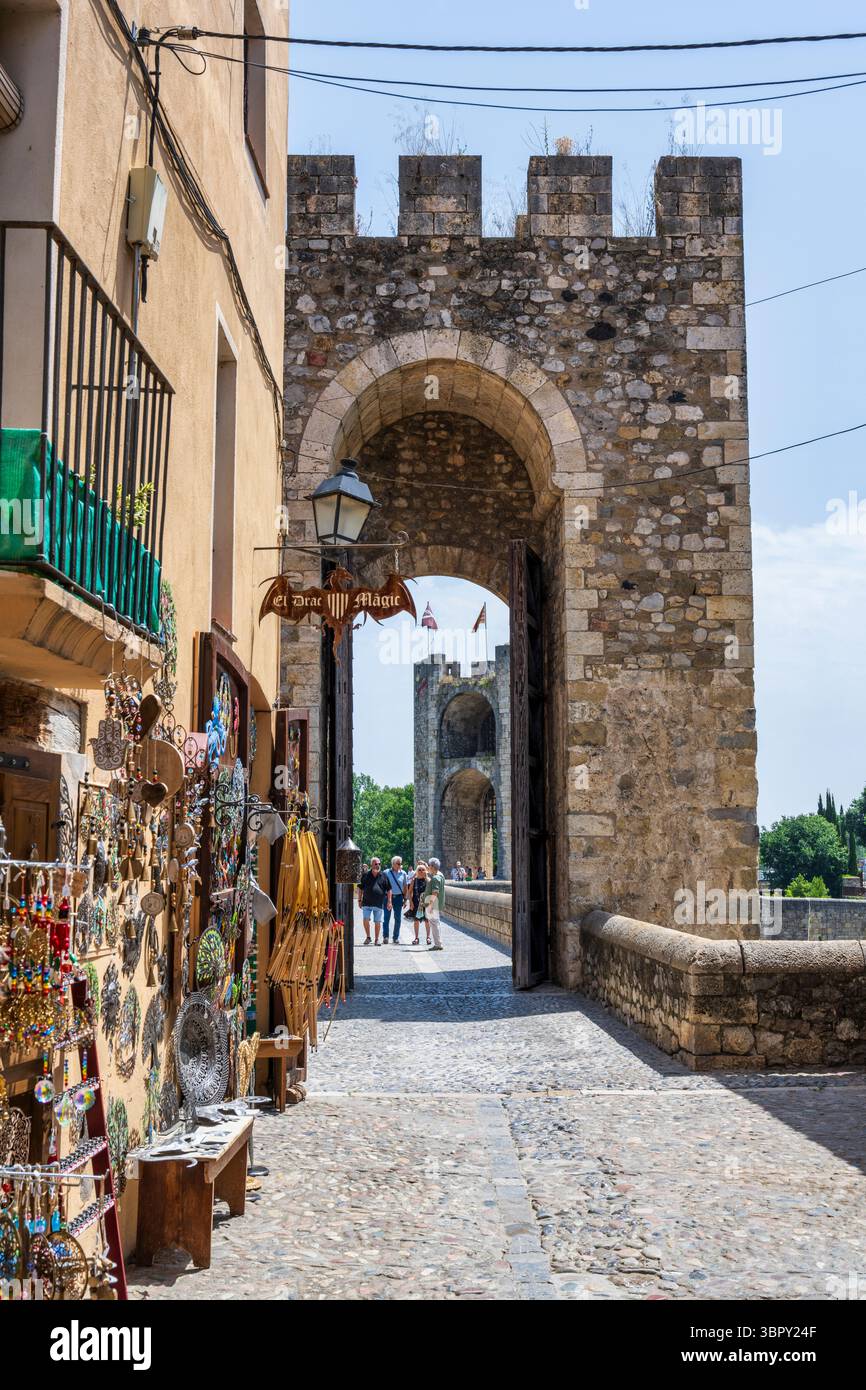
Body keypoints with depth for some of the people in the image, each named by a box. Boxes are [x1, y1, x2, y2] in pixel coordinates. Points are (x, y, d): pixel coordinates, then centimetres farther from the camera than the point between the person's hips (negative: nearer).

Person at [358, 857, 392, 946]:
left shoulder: (383, 876, 4)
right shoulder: (365, 875, 5)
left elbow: (388, 890, 6)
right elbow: (360, 888, 11)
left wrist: (389, 901, 1)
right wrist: (359, 900, 8)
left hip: (379, 903, 0)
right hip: (367, 902, 0)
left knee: (377, 922, 4)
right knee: (366, 920, -9)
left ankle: (377, 939, 17)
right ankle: (368, 937, 11)